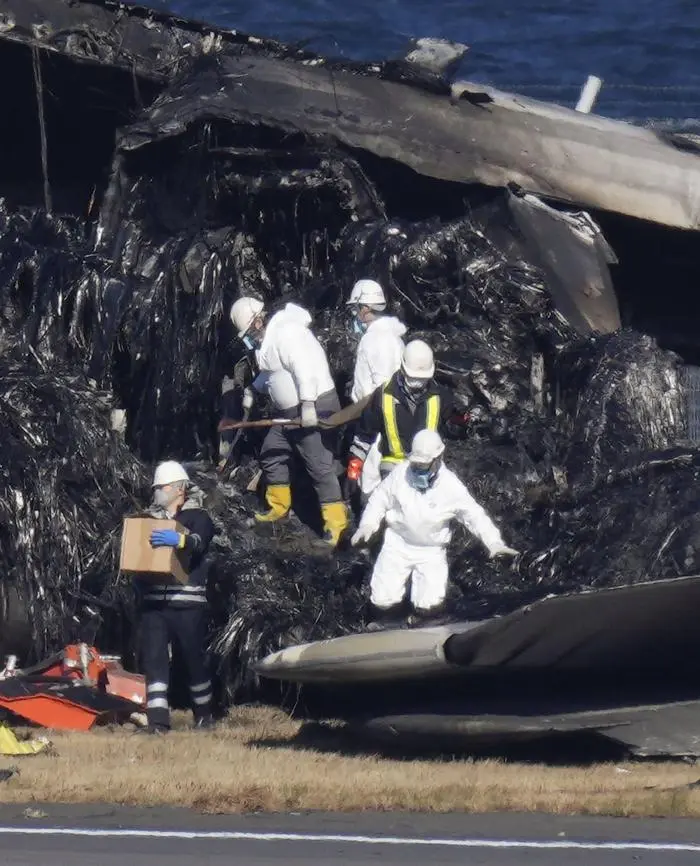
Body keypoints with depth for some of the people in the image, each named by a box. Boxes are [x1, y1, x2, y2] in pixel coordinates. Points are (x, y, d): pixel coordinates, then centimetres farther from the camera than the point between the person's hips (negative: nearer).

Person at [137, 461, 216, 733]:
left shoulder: (197, 517, 3)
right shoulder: (150, 518, 20)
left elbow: (199, 542, -19)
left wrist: (180, 540, -41)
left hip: (187, 601, -4)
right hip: (153, 600, 4)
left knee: (194, 658, 6)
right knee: (154, 659, -7)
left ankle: (204, 714, 23)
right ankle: (157, 719, -11)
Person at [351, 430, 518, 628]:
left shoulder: (451, 487, -15)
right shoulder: (401, 474, -11)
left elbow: (474, 515, -11)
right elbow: (380, 499, 3)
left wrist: (494, 542, -23)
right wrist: (367, 525, -9)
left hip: (431, 551, -1)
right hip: (398, 544, 1)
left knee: (428, 607, -16)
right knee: (383, 601, -9)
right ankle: (387, 623, 27)